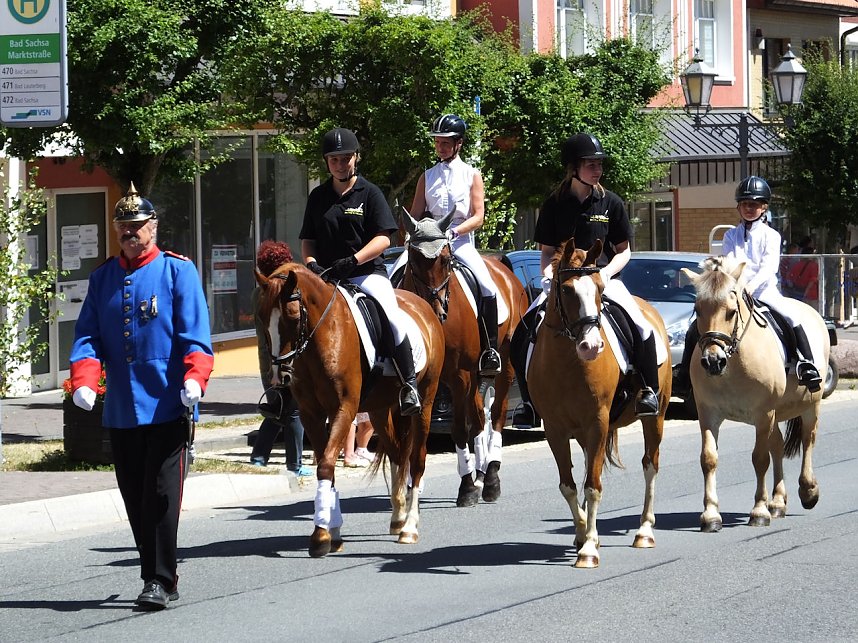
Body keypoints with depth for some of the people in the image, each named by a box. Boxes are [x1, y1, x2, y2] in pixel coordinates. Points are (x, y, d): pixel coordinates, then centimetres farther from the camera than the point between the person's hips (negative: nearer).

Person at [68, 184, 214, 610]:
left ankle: (159, 582, -4)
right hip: (120, 410, 5)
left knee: (161, 496, -7)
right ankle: (158, 573, 21)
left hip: (168, 406, -5)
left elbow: (195, 335, -7)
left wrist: (194, 378, -23)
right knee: (135, 498, 10)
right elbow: (88, 335, 6)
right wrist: (83, 380, -11)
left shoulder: (178, 270, -1)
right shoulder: (103, 277, 10)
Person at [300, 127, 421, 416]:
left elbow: (383, 239, -3)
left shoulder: (369, 193, 5)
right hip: (326, 278, 4)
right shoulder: (318, 197, 15)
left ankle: (409, 385, -18)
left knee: (392, 317, -27)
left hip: (367, 273, -4)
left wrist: (353, 261, -18)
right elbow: (307, 240, 17)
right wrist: (312, 264, -5)